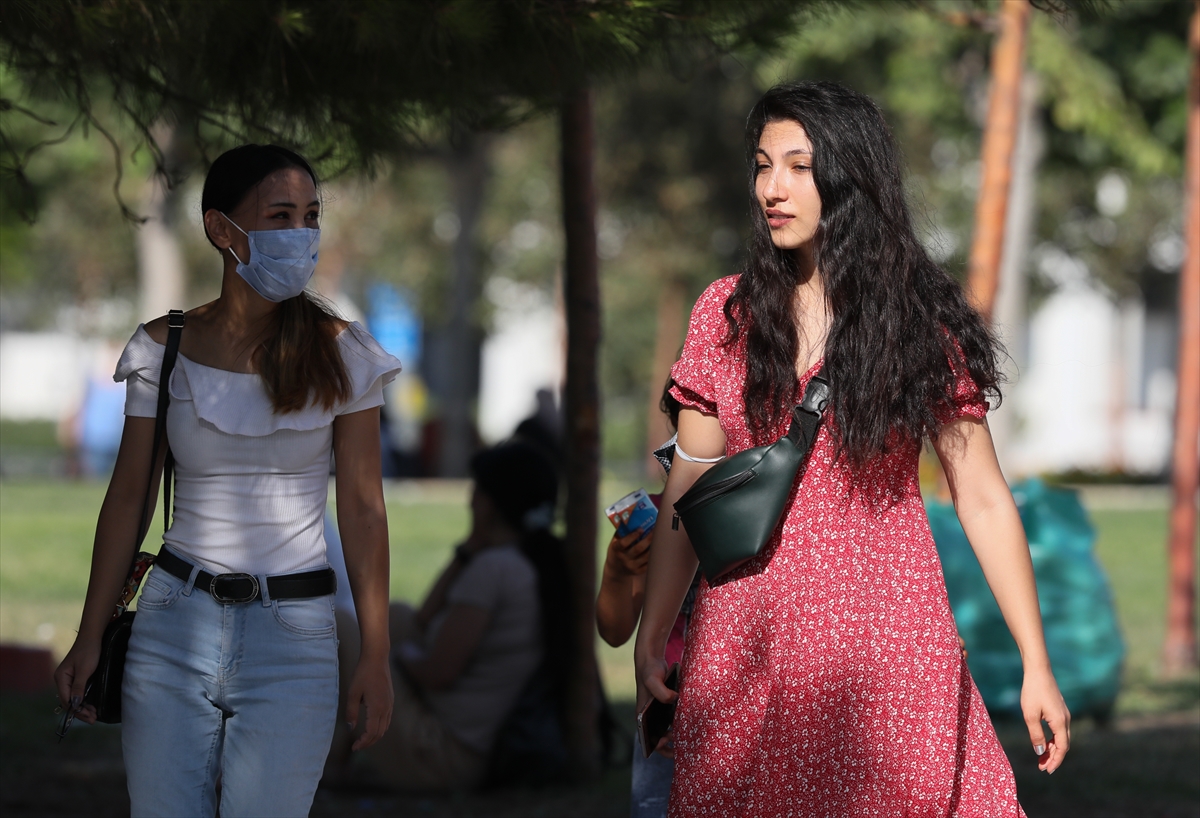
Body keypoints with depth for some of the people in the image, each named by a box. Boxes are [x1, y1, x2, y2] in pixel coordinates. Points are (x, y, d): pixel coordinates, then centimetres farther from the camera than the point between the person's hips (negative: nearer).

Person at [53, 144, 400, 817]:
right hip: (176, 619, 1)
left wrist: (376, 655, -4)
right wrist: (91, 637, 4)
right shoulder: (165, 350, 2)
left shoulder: (340, 355, -1)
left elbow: (363, 509, -1)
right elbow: (128, 497, 6)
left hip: (294, 635, -1)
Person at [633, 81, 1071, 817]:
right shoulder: (726, 314, 5)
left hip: (886, 642, -2)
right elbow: (689, 491, 8)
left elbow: (984, 502, -1)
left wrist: (1037, 667, -3)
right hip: (748, 644, 2)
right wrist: (651, 642, 5)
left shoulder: (923, 322, -1)